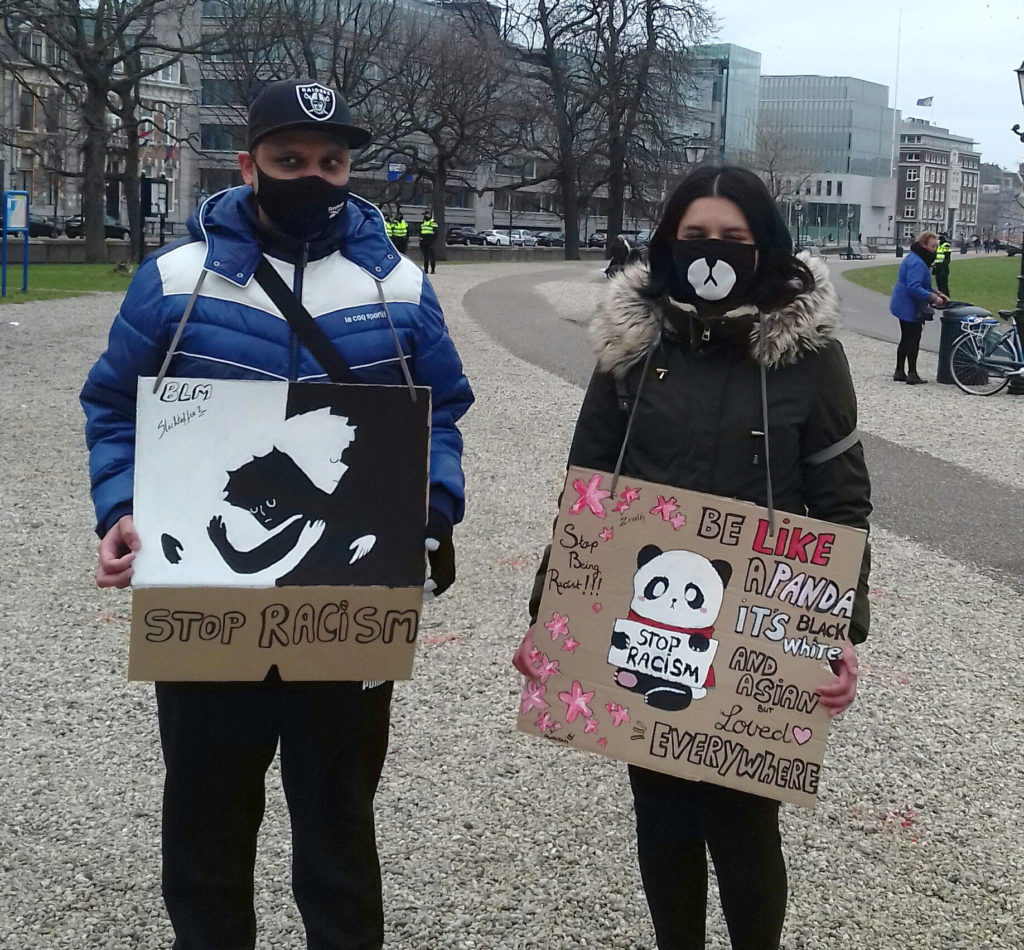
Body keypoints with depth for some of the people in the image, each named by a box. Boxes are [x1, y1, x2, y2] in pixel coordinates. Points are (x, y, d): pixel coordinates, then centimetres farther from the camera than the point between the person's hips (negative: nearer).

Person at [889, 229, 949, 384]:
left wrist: (936, 294, 14)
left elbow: (921, 286, 24)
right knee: (913, 340, -5)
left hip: (904, 307, 11)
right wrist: (932, 297, -28)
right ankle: (912, 374, -2)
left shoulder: (916, 259, 15)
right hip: (910, 308, -11)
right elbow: (913, 287, -29)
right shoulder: (916, 263, -20)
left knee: (906, 340, 15)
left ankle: (899, 372, 21)